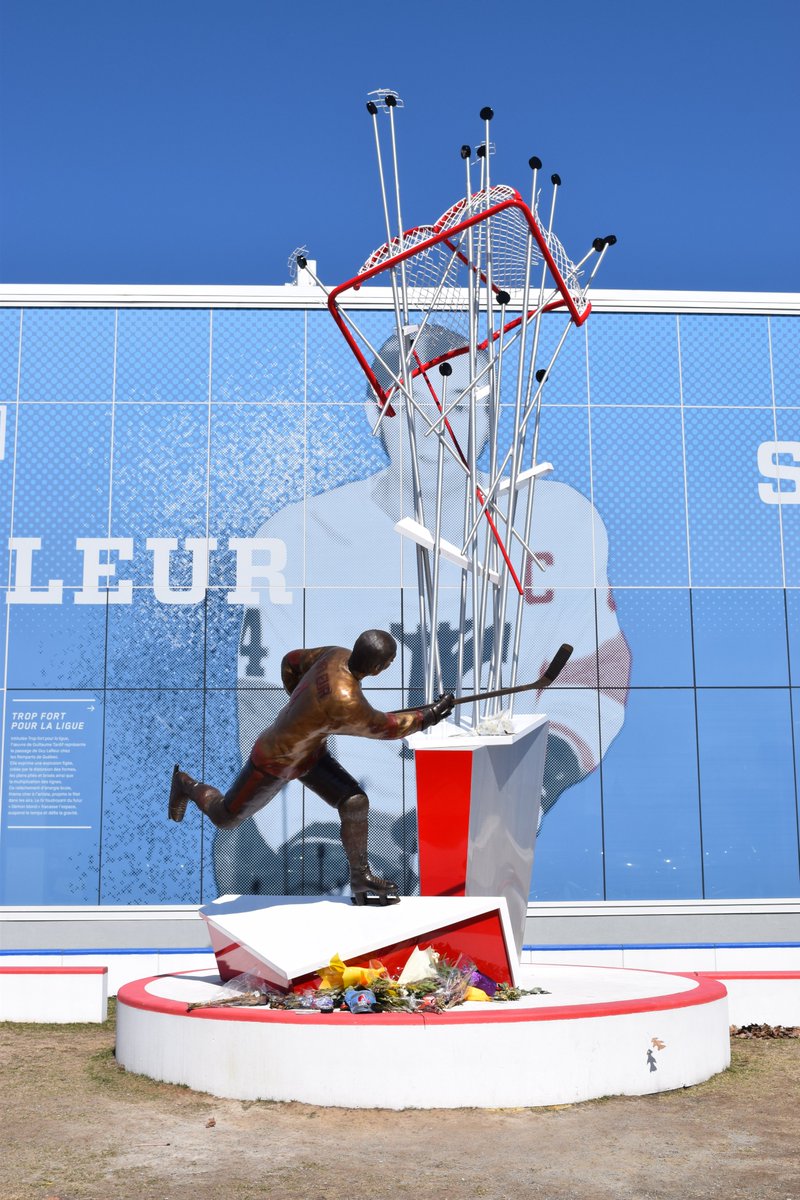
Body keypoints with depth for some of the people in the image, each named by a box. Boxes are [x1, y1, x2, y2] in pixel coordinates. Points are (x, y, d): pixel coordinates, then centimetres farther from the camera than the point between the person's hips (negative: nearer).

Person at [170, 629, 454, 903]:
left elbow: (291, 662, -1)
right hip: (274, 762, -8)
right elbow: (385, 727, -25)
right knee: (225, 818, 16)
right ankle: (188, 785, 45)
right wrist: (426, 718, -13)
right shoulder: (346, 705, -43)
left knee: (355, 804, -8)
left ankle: (360, 877, 10)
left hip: (309, 751, 8)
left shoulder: (338, 655, -19)